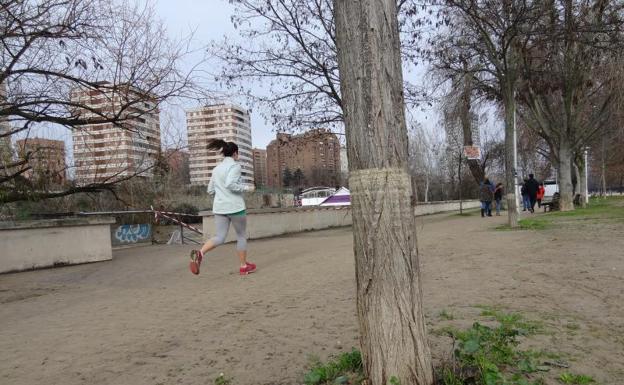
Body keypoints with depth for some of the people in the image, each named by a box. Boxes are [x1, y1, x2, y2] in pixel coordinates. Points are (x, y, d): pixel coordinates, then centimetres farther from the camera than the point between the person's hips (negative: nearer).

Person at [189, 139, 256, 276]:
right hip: (235, 207, -6)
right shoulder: (235, 165, -7)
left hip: (219, 207, 6)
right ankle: (244, 266, 20)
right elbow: (230, 184, -23)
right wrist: (247, 188, -10)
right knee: (241, 236, 11)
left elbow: (210, 190, 17)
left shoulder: (216, 169, 14)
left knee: (219, 237, 3)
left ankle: (199, 253, -23)